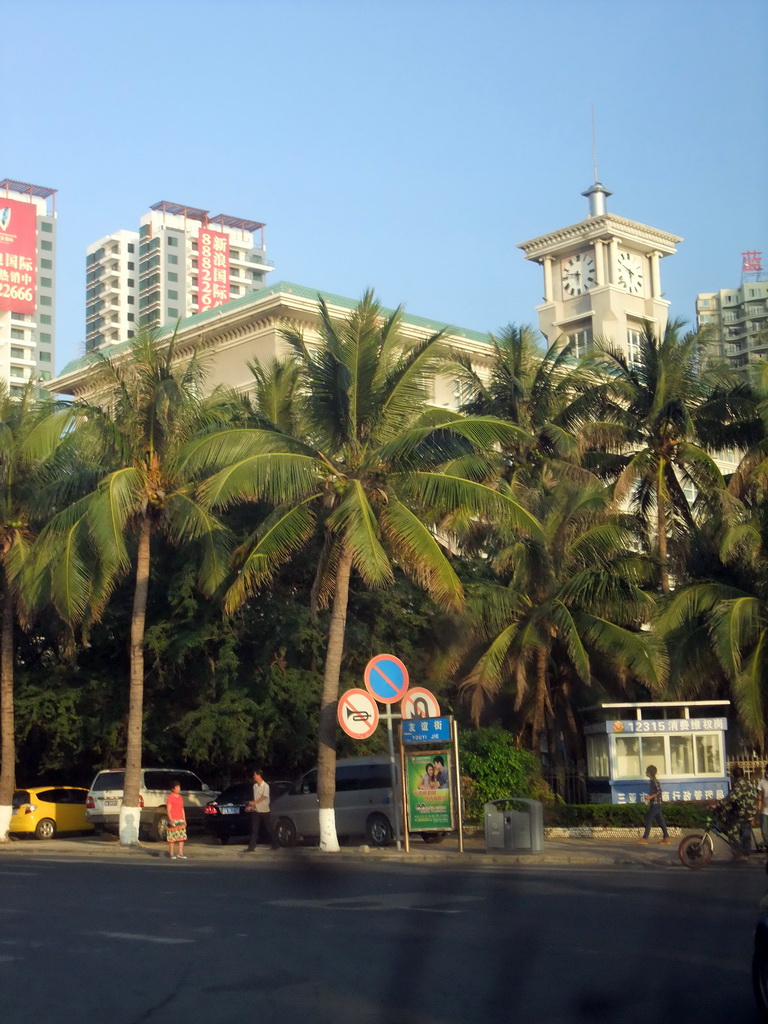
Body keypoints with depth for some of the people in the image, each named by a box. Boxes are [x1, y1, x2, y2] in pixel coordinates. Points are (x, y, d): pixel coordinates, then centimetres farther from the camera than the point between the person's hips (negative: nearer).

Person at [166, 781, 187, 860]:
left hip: (181, 820, 7)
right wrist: (171, 820, -19)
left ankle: (180, 854, 7)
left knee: (182, 837, 3)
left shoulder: (180, 797, 15)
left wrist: (184, 820, 15)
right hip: (173, 820, -7)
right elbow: (168, 810, -10)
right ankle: (171, 854, 4)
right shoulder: (170, 797, -6)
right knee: (172, 838, -3)